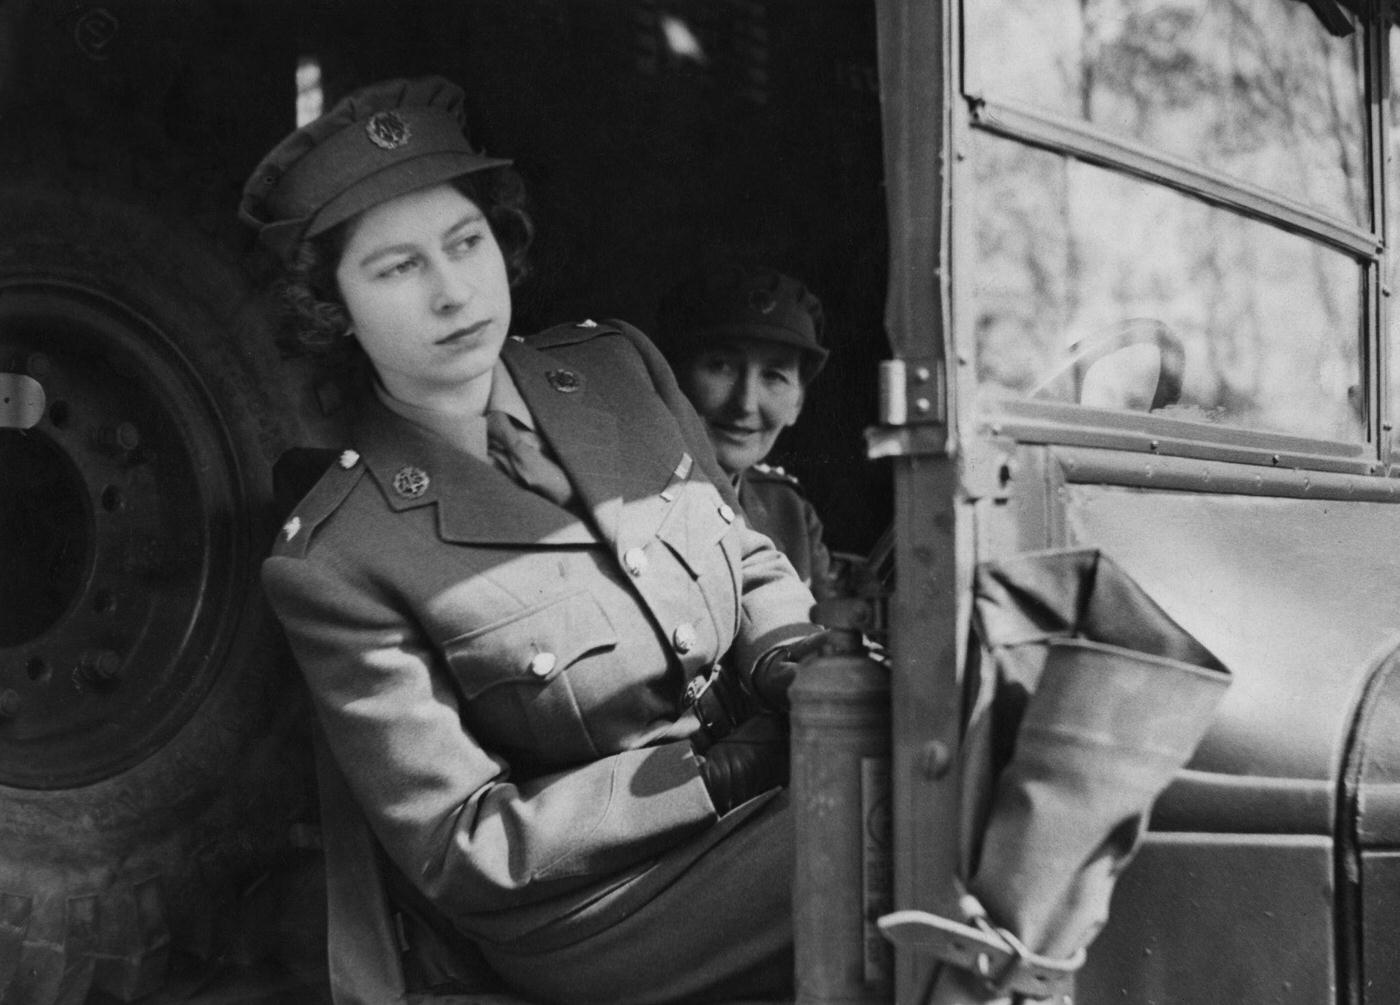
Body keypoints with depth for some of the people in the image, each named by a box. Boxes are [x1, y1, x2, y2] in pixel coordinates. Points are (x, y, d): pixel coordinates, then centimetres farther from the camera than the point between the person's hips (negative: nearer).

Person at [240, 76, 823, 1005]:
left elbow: (747, 558, 14)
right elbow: (459, 850, -12)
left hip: (756, 800, 6)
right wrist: (730, 765, -18)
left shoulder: (618, 367, 3)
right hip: (596, 911, -6)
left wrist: (794, 665, -10)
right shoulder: (336, 563, -14)